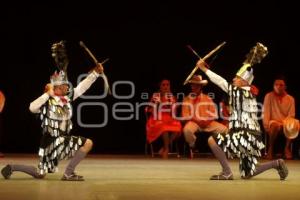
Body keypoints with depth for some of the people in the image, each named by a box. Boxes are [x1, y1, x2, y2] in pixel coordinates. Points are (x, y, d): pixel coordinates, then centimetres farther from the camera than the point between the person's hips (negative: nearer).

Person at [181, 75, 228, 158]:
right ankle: (192, 147, -9)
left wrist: (207, 121, -13)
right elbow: (186, 116, -3)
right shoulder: (187, 99, 5)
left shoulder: (208, 99, 14)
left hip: (208, 123, 2)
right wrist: (198, 121, -15)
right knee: (187, 129, -38)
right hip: (194, 122, -2)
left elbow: (214, 114, 8)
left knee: (224, 129, -21)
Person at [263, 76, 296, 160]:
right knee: (275, 125, -38)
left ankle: (287, 148, -12)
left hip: (285, 124, 2)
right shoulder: (269, 96, 2)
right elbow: (266, 112, -6)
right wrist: (266, 124, -22)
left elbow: (291, 115, 2)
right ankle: (270, 149, -16)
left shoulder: (290, 99, 8)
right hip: (273, 123, -2)